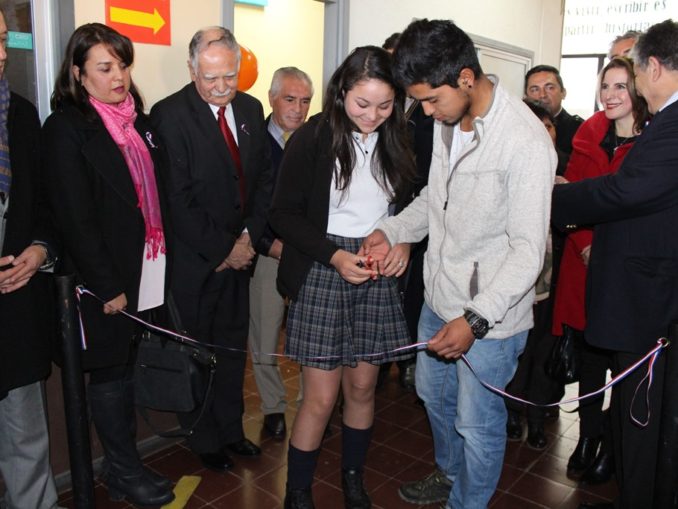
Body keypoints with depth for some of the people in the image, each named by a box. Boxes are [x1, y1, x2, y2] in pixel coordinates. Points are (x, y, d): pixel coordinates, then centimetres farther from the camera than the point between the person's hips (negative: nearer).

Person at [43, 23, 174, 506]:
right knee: (109, 372, 8)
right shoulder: (66, 128, -9)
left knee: (127, 368, 15)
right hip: (106, 279, -6)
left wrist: (166, 263, 7)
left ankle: (124, 465, 30)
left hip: (148, 272, 6)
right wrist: (107, 286, -15)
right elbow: (74, 217, -14)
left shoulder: (140, 122, 11)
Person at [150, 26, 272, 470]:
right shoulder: (170, 115, -13)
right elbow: (177, 199, -16)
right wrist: (222, 249, -13)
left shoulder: (251, 109, 5)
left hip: (239, 253, 5)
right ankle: (205, 439, 28)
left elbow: (265, 178, 8)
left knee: (234, 346, 15)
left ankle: (231, 429, 33)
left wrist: (248, 237, -3)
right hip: (194, 259, -5)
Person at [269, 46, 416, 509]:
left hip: (379, 274, 4)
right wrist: (335, 256, -17)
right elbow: (284, 213, -7)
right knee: (321, 397, -1)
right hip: (323, 270, -4)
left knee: (363, 387, 10)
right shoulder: (313, 139, -7)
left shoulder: (396, 141, 5)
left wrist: (403, 242, -6)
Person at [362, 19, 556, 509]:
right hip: (440, 296, 8)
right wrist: (393, 230, -2)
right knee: (434, 395, 26)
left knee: (478, 424, 10)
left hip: (490, 313, -8)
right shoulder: (447, 121, 1)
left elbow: (528, 249, -24)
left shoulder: (525, 142, -24)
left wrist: (476, 318, -31)